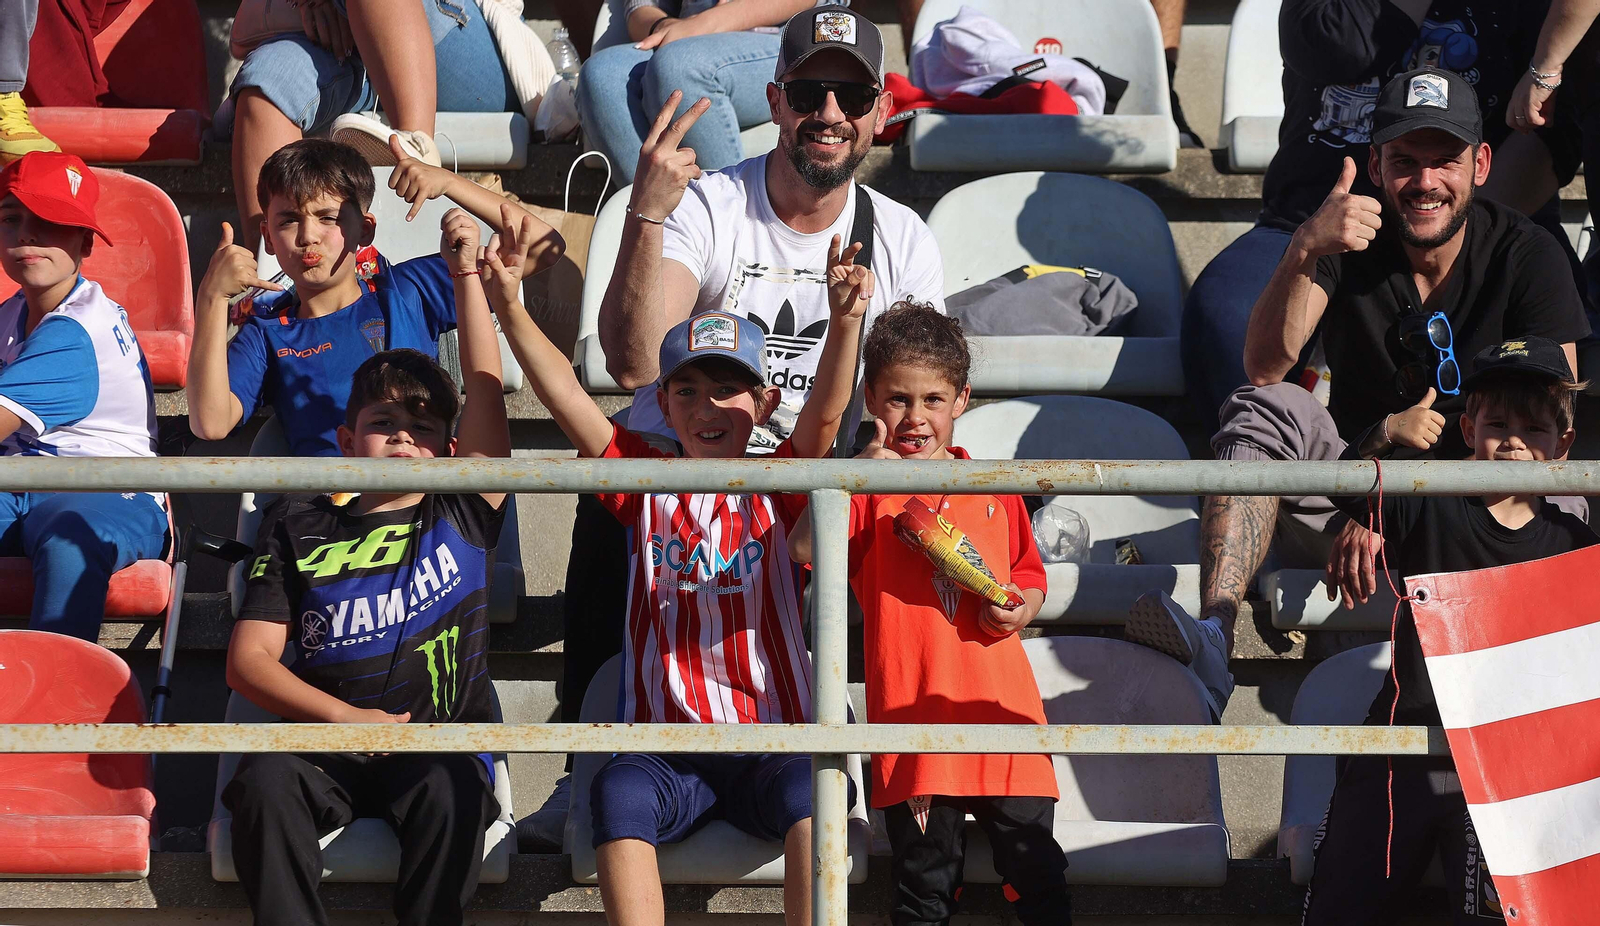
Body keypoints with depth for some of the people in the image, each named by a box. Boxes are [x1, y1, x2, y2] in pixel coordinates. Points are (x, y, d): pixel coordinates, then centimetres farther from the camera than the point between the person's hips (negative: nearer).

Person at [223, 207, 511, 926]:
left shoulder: (462, 515, 13)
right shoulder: (300, 528, 14)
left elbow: (486, 389, 4)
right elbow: (249, 659, 6)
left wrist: (467, 275, -1)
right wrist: (345, 717, -8)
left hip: (440, 742, -1)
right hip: (323, 741, 1)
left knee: (450, 790, -35)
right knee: (264, 781, -31)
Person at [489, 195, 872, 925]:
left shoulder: (778, 489, 10)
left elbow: (825, 413, -9)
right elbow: (567, 399, 1)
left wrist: (844, 324, -29)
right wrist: (511, 311, -15)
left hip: (772, 744, -1)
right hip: (666, 747, 1)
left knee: (808, 790, -32)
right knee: (618, 792, -31)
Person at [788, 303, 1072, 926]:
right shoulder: (868, 490, 2)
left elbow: (1030, 574, 22)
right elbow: (803, 547, -16)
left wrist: (1022, 609, -1)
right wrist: (859, 473, -23)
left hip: (1003, 708, 2)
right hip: (913, 711, -2)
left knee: (1037, 873, 3)